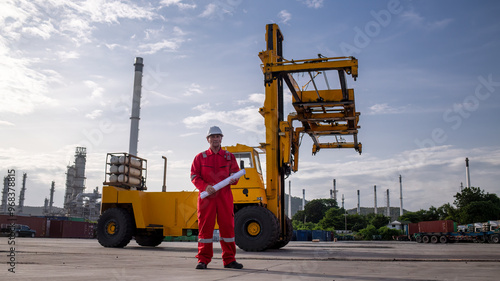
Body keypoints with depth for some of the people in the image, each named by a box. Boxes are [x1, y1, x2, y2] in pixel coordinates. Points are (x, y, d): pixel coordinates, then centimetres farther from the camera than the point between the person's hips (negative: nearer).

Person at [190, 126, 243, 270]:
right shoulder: (200, 157, 10)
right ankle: (203, 260, 9)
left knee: (227, 226, 1)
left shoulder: (229, 157, 14)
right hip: (206, 196, -1)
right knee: (205, 226, 0)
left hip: (224, 196, 1)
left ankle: (229, 260, 10)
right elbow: (194, 175, 3)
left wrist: (233, 179, -11)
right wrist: (205, 186, -14)